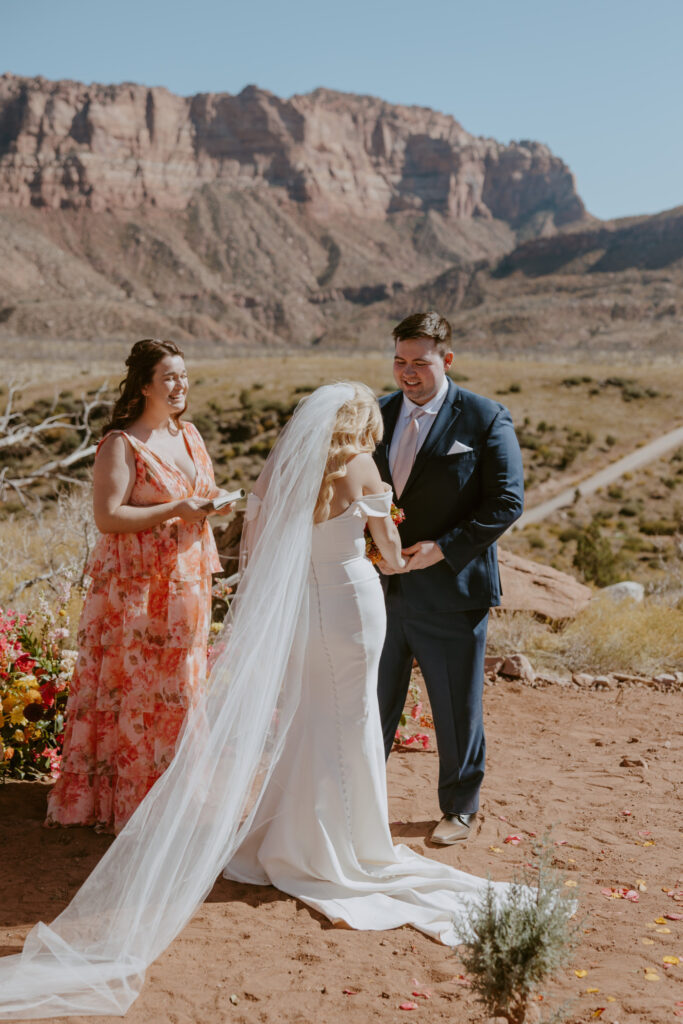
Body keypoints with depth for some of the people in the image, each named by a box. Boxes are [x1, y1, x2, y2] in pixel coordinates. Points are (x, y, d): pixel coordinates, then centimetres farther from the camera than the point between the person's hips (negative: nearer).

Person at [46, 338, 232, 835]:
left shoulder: (189, 436, 12)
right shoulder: (121, 444, -11)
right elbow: (107, 517, -18)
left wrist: (213, 501, 4)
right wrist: (175, 510, -22)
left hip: (186, 584, 7)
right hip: (135, 587, -7)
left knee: (180, 690, 11)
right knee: (133, 692, -1)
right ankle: (126, 803, 11)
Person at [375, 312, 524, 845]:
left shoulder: (486, 419, -7)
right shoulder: (377, 414, 6)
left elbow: (507, 501, -10)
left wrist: (442, 548, -18)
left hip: (451, 588, -3)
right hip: (382, 587, 4)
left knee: (458, 708, 11)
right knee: (372, 702, 14)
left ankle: (460, 807, 32)